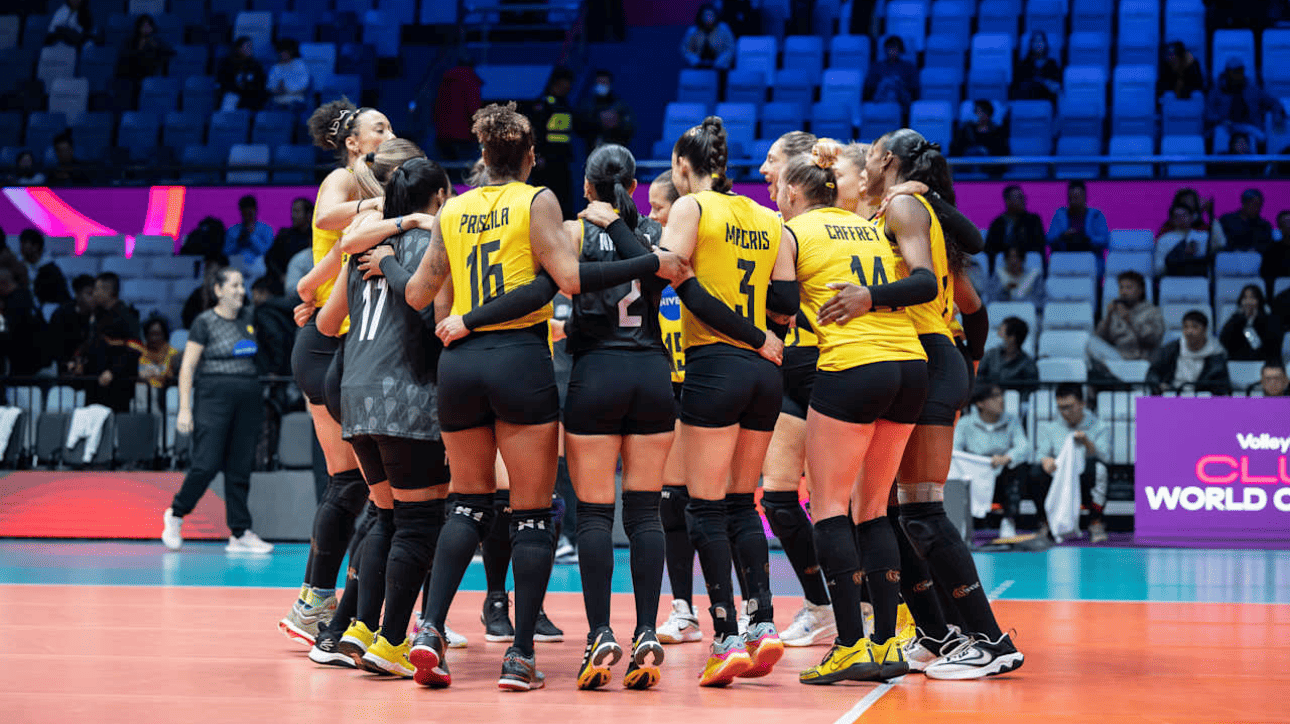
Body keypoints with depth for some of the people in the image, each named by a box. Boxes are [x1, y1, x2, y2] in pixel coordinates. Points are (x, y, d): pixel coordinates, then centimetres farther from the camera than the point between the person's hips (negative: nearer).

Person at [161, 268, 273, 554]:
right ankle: (175, 514, 11)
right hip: (213, 397, -5)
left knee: (240, 468, 4)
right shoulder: (205, 323, -2)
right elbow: (187, 367, -4)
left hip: (248, 399, 5)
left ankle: (240, 534, 5)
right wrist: (184, 408, -10)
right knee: (207, 464, -11)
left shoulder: (249, 318, 13)